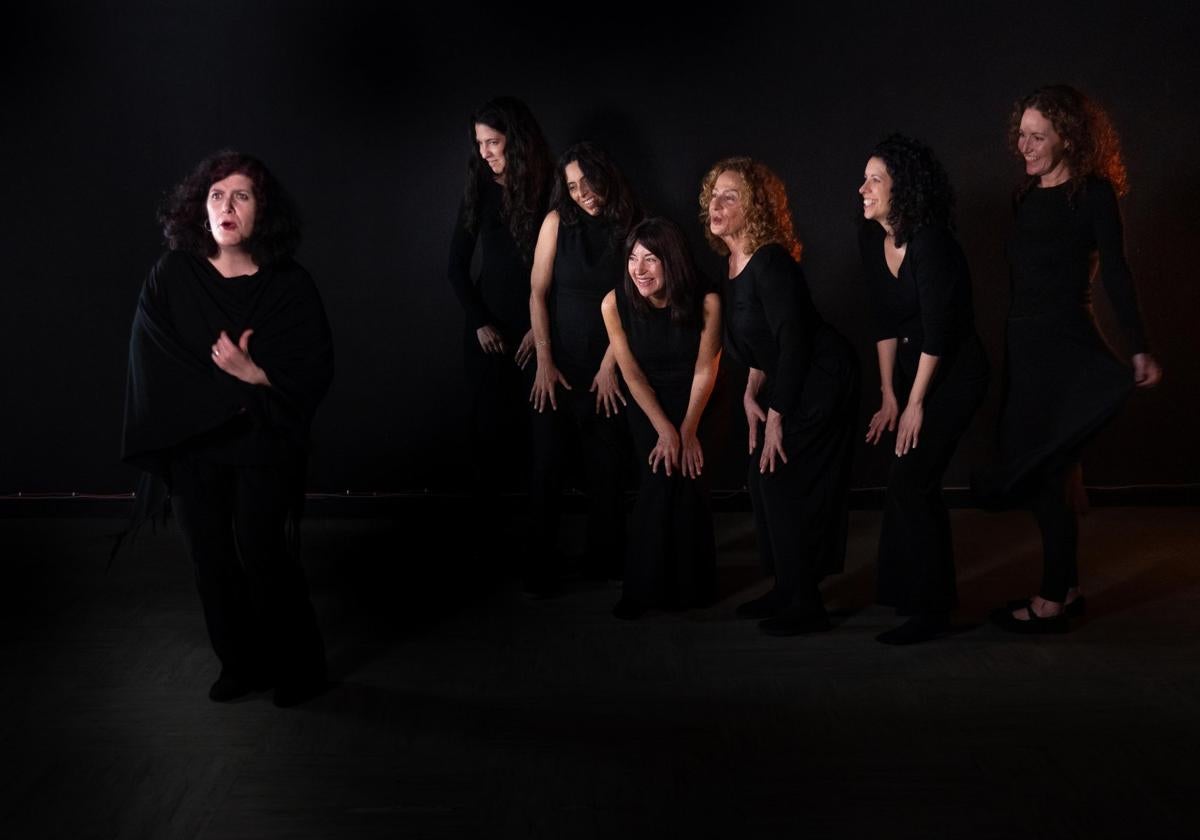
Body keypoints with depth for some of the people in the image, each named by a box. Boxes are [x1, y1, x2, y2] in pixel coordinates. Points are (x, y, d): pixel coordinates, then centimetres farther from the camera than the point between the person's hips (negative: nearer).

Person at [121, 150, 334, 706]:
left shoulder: (290, 286, -5)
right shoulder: (171, 276, -2)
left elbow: (315, 371, -5)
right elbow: (150, 364, -6)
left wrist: (255, 375, -21)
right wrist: (234, 395, -13)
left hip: (265, 446, -2)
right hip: (192, 443, 2)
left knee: (260, 553, -6)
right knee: (210, 556, 5)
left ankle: (298, 666, 13)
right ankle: (241, 664, 23)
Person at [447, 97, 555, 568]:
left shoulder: (549, 191, -3)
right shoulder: (480, 191, 4)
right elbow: (457, 266, 8)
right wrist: (479, 322, -1)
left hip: (537, 329, -1)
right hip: (489, 327, 2)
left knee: (532, 427, -4)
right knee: (492, 427, 1)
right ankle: (489, 533, 9)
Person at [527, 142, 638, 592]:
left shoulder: (631, 227, 0)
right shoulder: (558, 221, -1)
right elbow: (538, 293, -2)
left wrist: (610, 364, -6)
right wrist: (544, 361, -8)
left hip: (605, 368, 1)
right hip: (558, 365, -1)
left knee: (606, 467, 6)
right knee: (547, 466, -1)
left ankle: (603, 562, 19)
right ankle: (540, 567, 8)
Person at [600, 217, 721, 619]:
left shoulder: (705, 300, -25)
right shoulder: (615, 303, -21)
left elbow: (706, 369, -15)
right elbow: (632, 374, -13)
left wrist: (688, 430, -13)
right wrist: (664, 429, -16)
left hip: (696, 397, -1)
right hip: (648, 400, 1)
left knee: (688, 473, -16)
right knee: (659, 477, -15)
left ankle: (691, 584, 1)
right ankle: (644, 586, -1)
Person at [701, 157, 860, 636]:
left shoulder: (771, 263, -23)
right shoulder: (733, 260, 5)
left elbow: (793, 341, -24)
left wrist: (776, 418, -20)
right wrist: (752, 391, 4)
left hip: (820, 380, -10)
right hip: (787, 378, 10)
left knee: (787, 484, -6)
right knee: (765, 481, 12)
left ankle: (804, 608, 6)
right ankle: (787, 592, 25)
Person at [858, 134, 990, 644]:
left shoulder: (929, 241, -23)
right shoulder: (871, 238, 0)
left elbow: (938, 325, -23)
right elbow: (884, 321, 3)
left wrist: (915, 402, -18)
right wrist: (888, 394, 1)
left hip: (955, 371, -8)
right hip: (913, 366, 8)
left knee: (911, 485, -10)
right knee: (909, 484, 13)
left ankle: (931, 611, 1)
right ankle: (908, 592, 28)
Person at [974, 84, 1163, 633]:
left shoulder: (1093, 193, -9)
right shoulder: (1029, 194, 11)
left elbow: (1116, 273, -13)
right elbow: (1021, 273, 12)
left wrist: (1140, 349, -16)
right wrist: (1013, 340, 13)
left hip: (1065, 347, -8)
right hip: (1025, 345, 8)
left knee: (1045, 474, -4)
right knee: (1040, 471, 12)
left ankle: (1053, 602, 7)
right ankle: (1065, 588, 24)